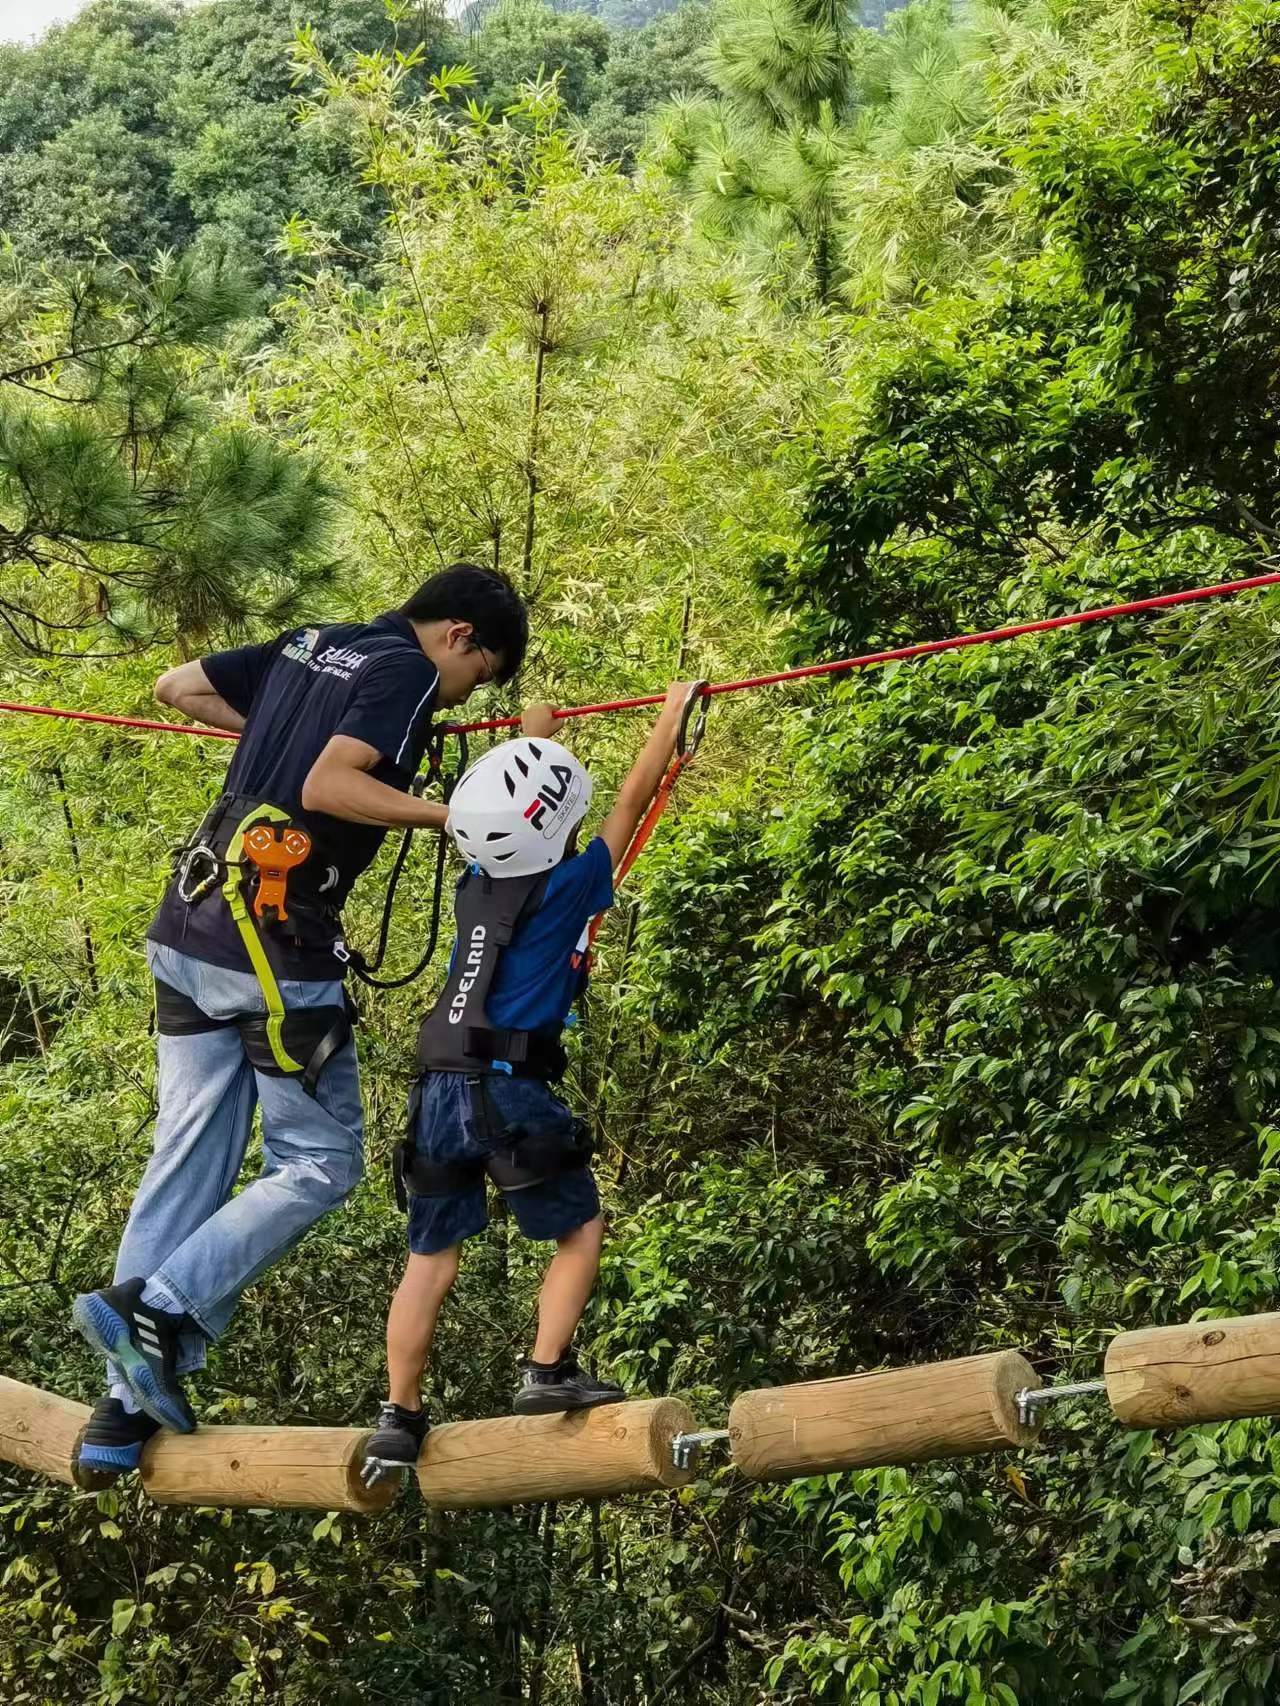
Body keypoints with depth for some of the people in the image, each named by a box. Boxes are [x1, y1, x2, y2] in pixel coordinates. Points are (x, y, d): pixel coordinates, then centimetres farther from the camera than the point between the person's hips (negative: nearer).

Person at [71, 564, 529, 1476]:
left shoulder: (306, 646, 17)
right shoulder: (407, 670, -6)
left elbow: (175, 686, 24)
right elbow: (325, 789, -19)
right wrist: (457, 814, -17)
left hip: (189, 930, 8)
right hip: (278, 950, -8)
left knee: (188, 1161, 11)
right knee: (321, 1163, 4)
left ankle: (126, 1404, 12)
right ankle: (158, 1310, -7)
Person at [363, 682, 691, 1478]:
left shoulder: (478, 882, 9)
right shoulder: (568, 887, -6)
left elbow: (517, 800, 28)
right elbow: (633, 802, 5)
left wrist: (537, 730, 44)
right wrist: (671, 720, 17)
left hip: (442, 1090, 6)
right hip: (511, 1090, -6)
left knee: (434, 1255, 11)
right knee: (582, 1230, 11)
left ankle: (399, 1418, 11)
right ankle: (549, 1373, 3)